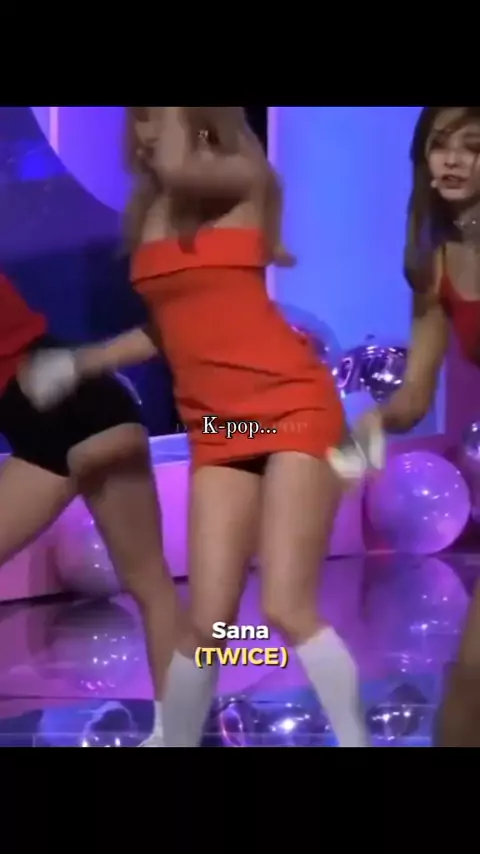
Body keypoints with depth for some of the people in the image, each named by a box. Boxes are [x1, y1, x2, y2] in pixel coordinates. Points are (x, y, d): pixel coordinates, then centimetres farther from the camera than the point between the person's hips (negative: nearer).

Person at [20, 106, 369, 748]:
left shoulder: (244, 178, -4)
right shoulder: (149, 212, 12)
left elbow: (178, 169, -27)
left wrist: (182, 118, -9)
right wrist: (77, 363, 22)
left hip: (293, 407, -5)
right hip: (217, 430, 5)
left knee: (287, 607, -14)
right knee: (209, 619, 0)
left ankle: (356, 740, 1)